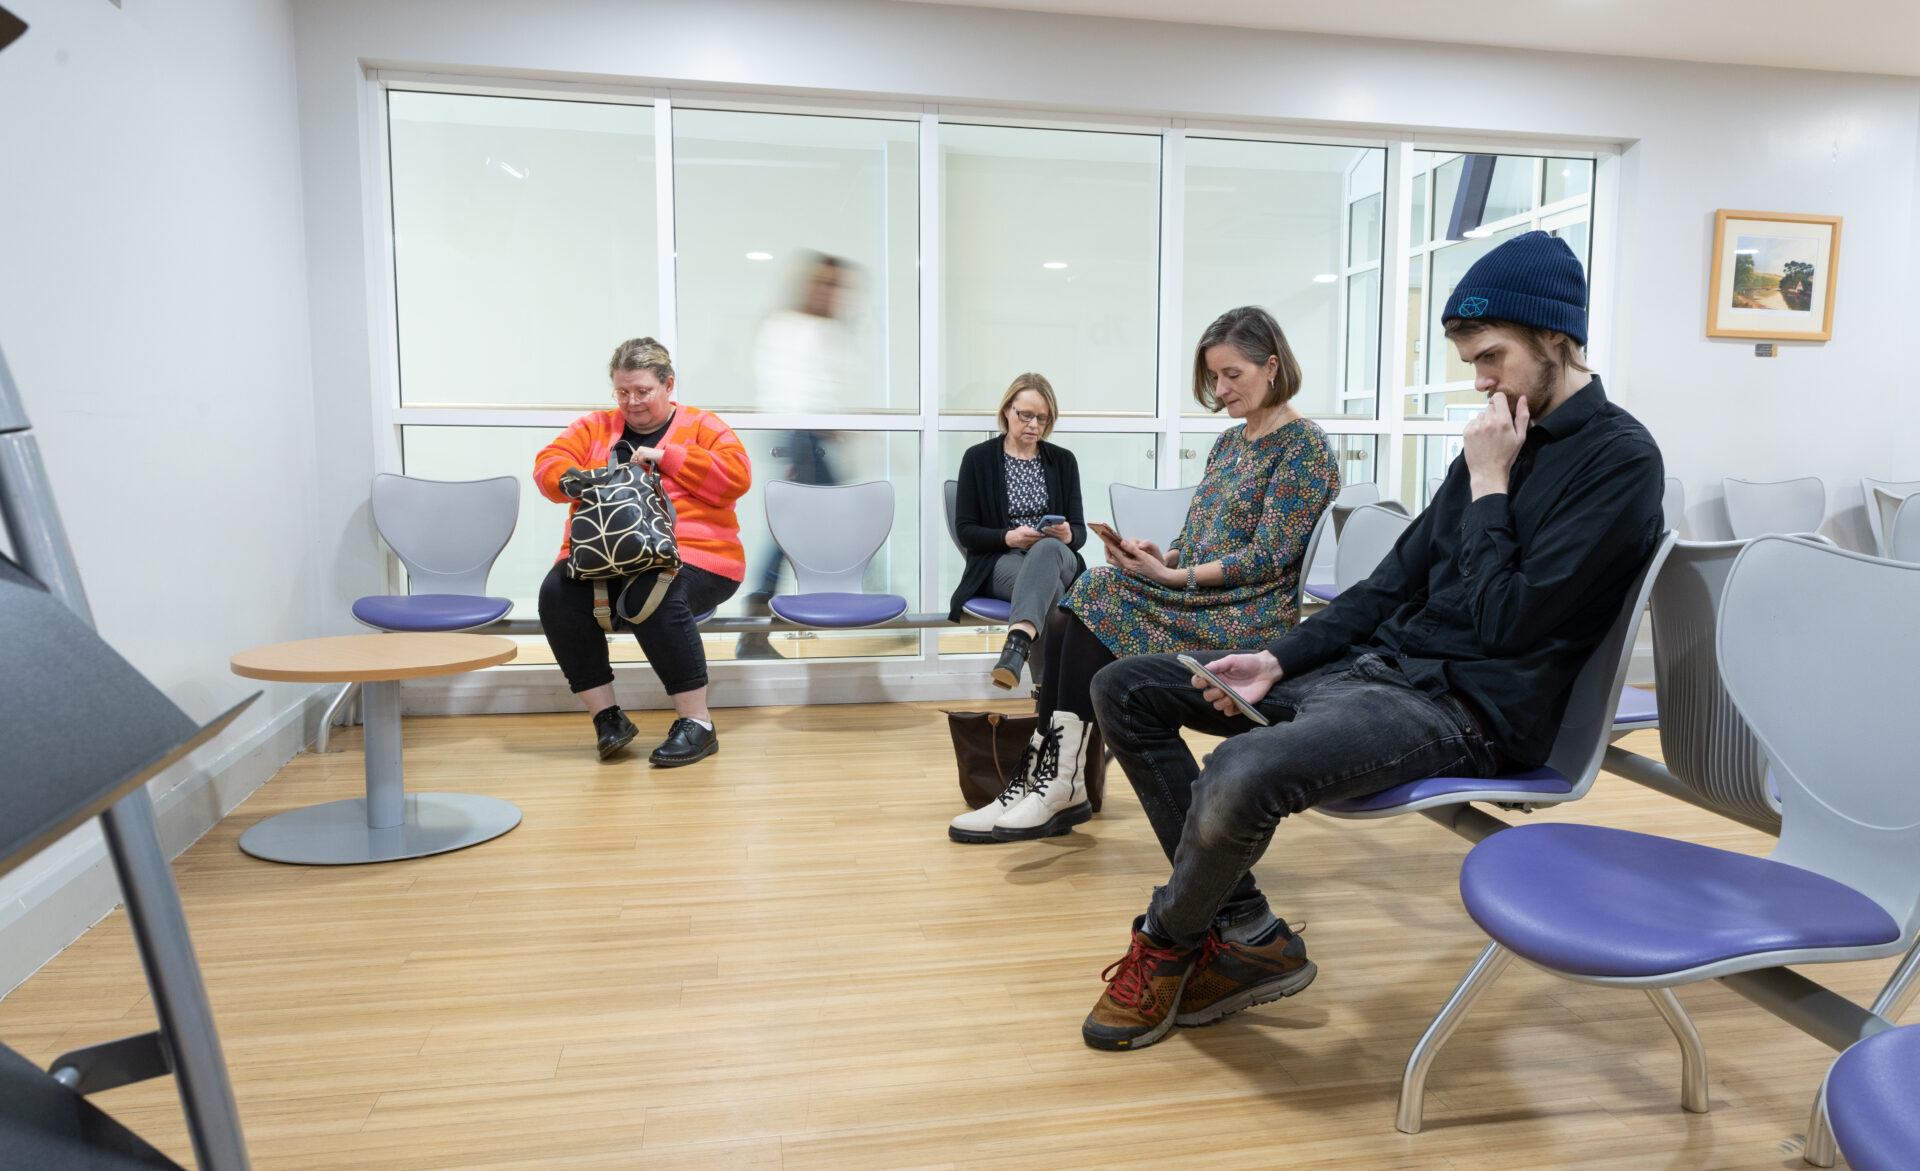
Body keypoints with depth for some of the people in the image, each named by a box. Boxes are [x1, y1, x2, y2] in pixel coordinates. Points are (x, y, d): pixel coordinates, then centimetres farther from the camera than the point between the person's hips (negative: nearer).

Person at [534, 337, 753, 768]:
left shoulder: (701, 426, 11)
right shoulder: (594, 427, 21)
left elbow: (736, 476, -6)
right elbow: (548, 462, 8)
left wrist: (666, 455, -10)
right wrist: (569, 480, -15)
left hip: (690, 555, -4)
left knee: (653, 596, -36)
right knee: (557, 592, -26)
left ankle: (697, 724, -24)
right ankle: (606, 716, -14)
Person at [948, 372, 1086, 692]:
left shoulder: (1063, 460, 13)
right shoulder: (978, 458, 6)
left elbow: (1080, 530, 10)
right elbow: (965, 530, 1)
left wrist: (1068, 535, -16)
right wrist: (1007, 537, -19)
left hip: (1058, 559, 2)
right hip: (999, 563, -1)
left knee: (1048, 549, -40)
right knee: (1049, 586, -39)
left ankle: (1016, 643, -62)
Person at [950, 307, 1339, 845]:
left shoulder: (1304, 445, -6)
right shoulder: (1230, 440, 19)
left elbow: (1267, 557, -14)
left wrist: (1173, 576, -17)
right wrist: (1158, 556, -4)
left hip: (1248, 616, -8)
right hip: (1198, 596, 8)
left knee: (1100, 596, -23)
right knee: (1066, 615, -15)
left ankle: (1059, 785, -17)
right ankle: (1054, 784, -19)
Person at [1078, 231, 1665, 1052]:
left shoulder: (1619, 459, -9)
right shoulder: (1501, 439, 16)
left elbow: (1508, 623, -17)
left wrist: (1489, 486, -9)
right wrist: (1279, 661, 4)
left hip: (1467, 706, -9)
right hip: (1375, 665, 9)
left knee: (1243, 773, -37)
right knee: (1127, 690, 1)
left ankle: (1167, 944, -2)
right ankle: (1248, 937, -1)